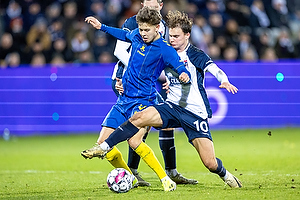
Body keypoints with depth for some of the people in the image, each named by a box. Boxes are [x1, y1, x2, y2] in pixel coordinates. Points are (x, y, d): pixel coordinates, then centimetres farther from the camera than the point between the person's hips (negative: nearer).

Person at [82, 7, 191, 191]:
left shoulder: (165, 50, -12)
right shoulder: (136, 36, 6)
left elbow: (184, 72, -19)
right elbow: (125, 35, 30)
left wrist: (185, 76, -42)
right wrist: (102, 27, 34)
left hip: (143, 101, -7)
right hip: (123, 100, 7)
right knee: (103, 144, -3)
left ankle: (166, 180, -24)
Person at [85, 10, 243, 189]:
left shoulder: (196, 56, -8)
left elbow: (215, 70, -24)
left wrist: (224, 81, -47)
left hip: (195, 113, -4)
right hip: (172, 107, 4)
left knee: (210, 163, -9)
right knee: (139, 117, -24)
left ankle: (226, 175, 26)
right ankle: (103, 148, -21)